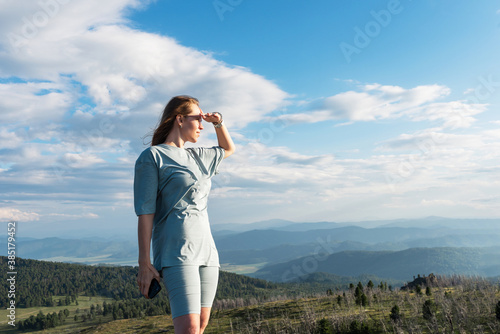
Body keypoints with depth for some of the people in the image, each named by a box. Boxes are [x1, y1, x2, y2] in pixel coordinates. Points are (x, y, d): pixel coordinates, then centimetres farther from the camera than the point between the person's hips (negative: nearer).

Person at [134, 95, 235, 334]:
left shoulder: (197, 156, 18)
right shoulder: (152, 157, -2)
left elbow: (228, 149, 38)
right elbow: (145, 213, -8)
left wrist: (219, 123, 19)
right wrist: (144, 263, -12)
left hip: (206, 250, 8)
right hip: (176, 252, -7)